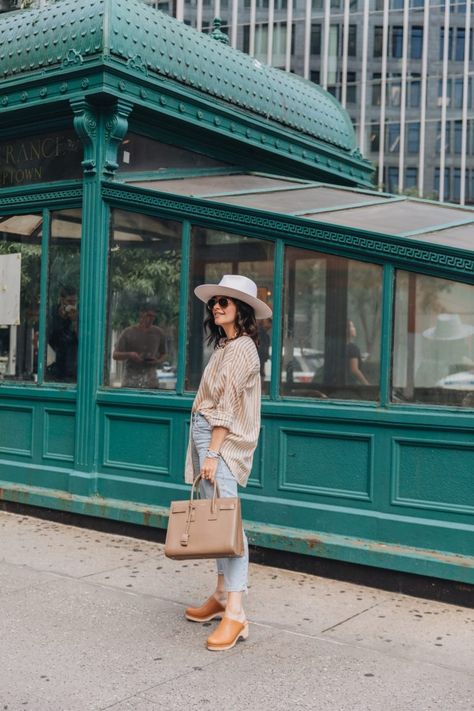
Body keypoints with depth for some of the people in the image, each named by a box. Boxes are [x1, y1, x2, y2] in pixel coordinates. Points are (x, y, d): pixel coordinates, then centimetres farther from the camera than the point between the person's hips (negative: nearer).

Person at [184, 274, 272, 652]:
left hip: (222, 440, -10)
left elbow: (228, 407, -16)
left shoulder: (241, 348, -10)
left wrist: (213, 453, -19)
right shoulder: (225, 346, 18)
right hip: (206, 436, 10)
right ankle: (222, 594, 22)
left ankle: (235, 614, -13)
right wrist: (205, 450, 17)